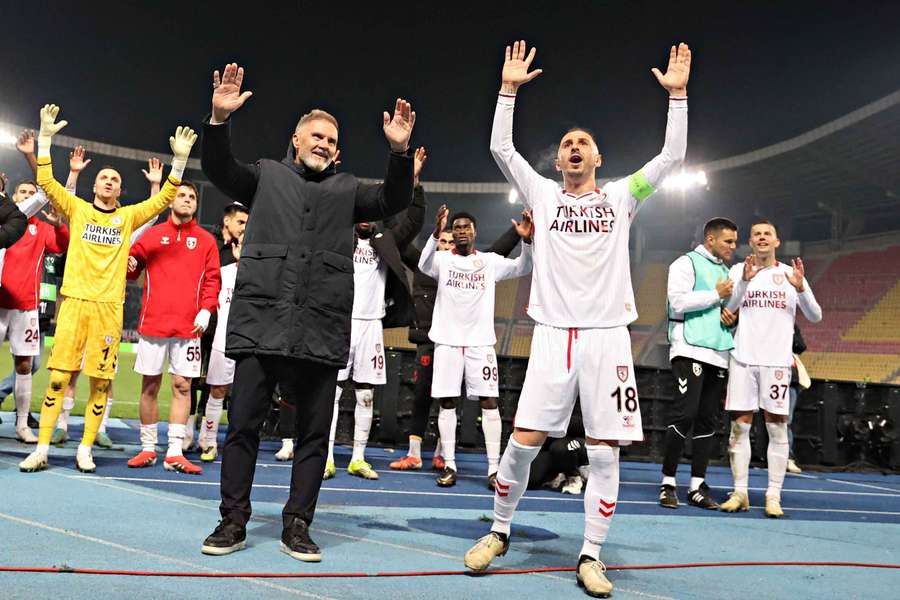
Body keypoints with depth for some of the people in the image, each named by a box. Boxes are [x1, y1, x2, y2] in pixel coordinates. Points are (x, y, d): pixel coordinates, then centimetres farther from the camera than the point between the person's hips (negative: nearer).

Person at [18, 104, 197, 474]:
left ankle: (85, 450, 12)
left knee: (100, 381, 2)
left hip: (109, 306, 1)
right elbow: (46, 182, 1)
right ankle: (41, 450, 5)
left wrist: (180, 159, -1)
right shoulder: (78, 209, 10)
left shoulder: (127, 216, 12)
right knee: (58, 377, -2)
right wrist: (45, 137, -6)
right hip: (75, 301, -1)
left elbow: (163, 200, 6)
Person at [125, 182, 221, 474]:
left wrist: (206, 310, -7)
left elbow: (212, 279, 6)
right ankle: (148, 448, 15)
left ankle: (175, 453, 2)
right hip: (153, 322, 0)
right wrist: (129, 264, -11)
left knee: (182, 386, -2)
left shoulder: (206, 240, 9)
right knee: (150, 385, 4)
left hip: (188, 326, 0)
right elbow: (133, 263, 12)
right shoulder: (153, 234, 10)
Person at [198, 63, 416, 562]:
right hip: (260, 321, -1)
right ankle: (234, 521, 15)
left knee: (314, 432, 4)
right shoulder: (267, 175, 15)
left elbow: (393, 201, 6)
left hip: (323, 330, 1)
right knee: (242, 425, 1)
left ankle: (296, 525, 15)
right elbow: (219, 170, 1)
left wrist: (400, 152, -10)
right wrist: (219, 120, -15)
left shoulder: (346, 189, 18)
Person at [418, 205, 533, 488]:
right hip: (447, 340, 0)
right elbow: (424, 265, -18)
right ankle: (449, 465, 10)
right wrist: (436, 234, -36)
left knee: (489, 401, -3)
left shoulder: (490, 261, 8)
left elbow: (523, 268, -2)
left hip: (481, 341, 1)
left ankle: (494, 468, 1)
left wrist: (526, 240, -22)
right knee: (447, 402, 2)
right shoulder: (443, 259, 4)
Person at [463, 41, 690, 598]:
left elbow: (672, 156, 5)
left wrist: (678, 93, 1)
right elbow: (501, 147, 4)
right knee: (523, 441, -2)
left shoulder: (620, 197, 12)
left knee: (605, 454, 0)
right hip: (552, 335, 0)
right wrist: (510, 87, 0)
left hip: (608, 335, 0)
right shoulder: (543, 194, 12)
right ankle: (499, 532, 19)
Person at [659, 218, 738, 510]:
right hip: (690, 351, -8)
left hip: (719, 354, 8)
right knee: (684, 414, -13)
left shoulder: (726, 271, 24)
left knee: (708, 420, 5)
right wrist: (716, 295, -8)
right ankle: (668, 483, -4)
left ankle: (697, 486, 10)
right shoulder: (687, 263, 0)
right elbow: (678, 300, -14)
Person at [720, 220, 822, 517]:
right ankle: (740, 493, 9)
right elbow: (727, 310, -4)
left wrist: (801, 288, -12)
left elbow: (815, 316, 5)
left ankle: (773, 496, 4)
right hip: (742, 359, 0)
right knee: (739, 426, 1)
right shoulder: (738, 270, 8)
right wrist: (744, 281, -19)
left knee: (777, 428, -1)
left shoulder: (791, 273, 9)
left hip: (776, 360, 0)